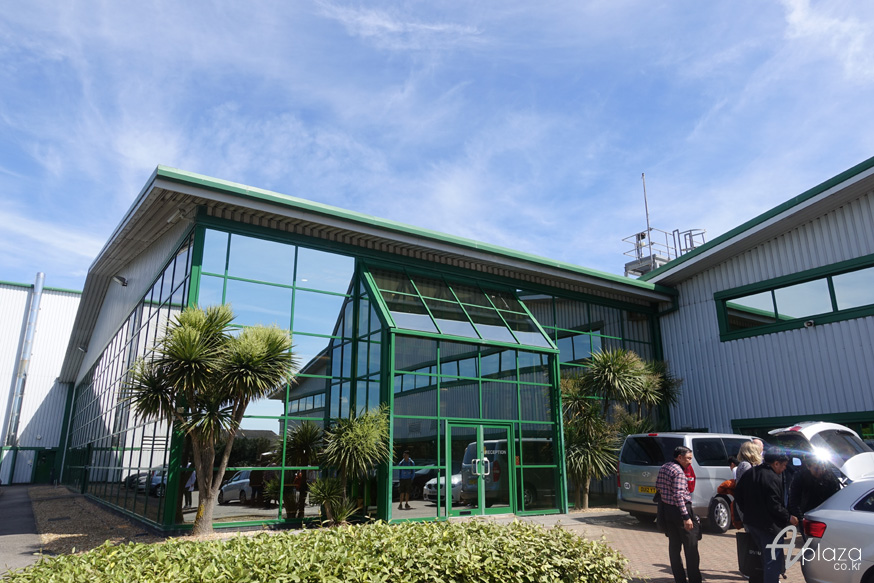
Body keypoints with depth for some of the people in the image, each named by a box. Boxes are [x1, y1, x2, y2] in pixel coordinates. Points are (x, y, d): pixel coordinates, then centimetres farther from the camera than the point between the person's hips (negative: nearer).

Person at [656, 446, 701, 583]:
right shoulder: (678, 471, -17)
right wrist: (686, 517, -22)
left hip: (666, 509, 9)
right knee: (691, 546, 1)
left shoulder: (663, 468, 11)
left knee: (674, 545, 13)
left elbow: (658, 487, 15)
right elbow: (679, 495, -22)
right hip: (679, 510, -9)